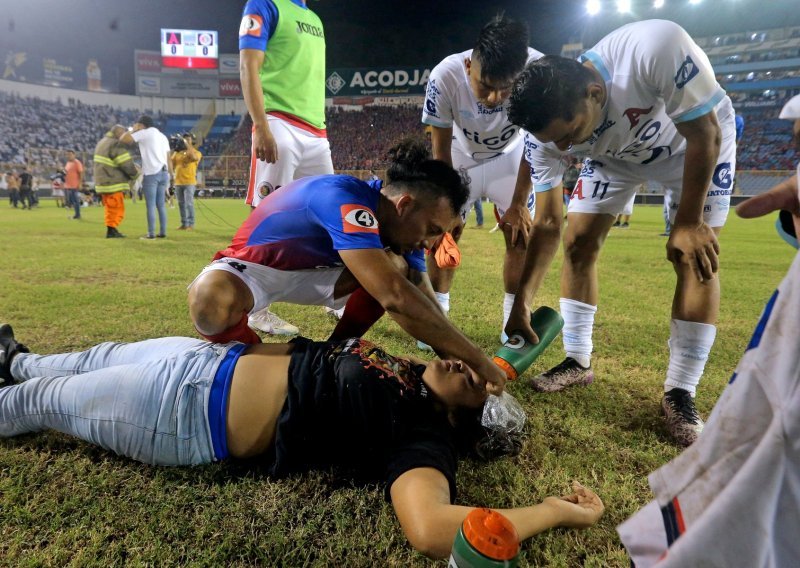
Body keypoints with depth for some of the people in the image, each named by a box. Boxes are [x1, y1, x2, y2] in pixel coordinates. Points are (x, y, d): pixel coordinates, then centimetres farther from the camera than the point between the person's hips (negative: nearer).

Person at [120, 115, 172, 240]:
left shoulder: (144, 133, -2)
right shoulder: (163, 136, 19)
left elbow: (123, 139, -7)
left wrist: (133, 130, 8)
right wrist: (171, 174, 17)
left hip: (151, 174, -7)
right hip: (164, 173, 7)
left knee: (151, 205, -4)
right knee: (161, 205, 11)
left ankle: (151, 233, -3)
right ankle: (162, 232, 11)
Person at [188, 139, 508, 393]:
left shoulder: (401, 227, -9)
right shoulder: (347, 200, -36)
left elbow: (425, 301, -7)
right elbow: (395, 299, -45)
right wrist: (476, 359, -39)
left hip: (310, 270, 6)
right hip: (253, 265, -6)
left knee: (397, 270, -15)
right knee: (211, 302, -40)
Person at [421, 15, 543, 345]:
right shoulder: (445, 77, -36)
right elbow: (441, 152, -22)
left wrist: (519, 203, -13)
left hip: (510, 154, 0)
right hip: (462, 154, 0)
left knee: (520, 234, -7)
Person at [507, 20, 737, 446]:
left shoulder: (657, 49, -43)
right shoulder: (547, 129, -27)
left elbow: (704, 134, -27)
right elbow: (548, 223, -19)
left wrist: (688, 223, -21)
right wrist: (522, 302, -24)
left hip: (696, 142, -3)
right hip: (616, 153, 3)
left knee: (696, 258, -14)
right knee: (577, 243, -7)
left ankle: (680, 393, -4)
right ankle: (578, 362, 8)